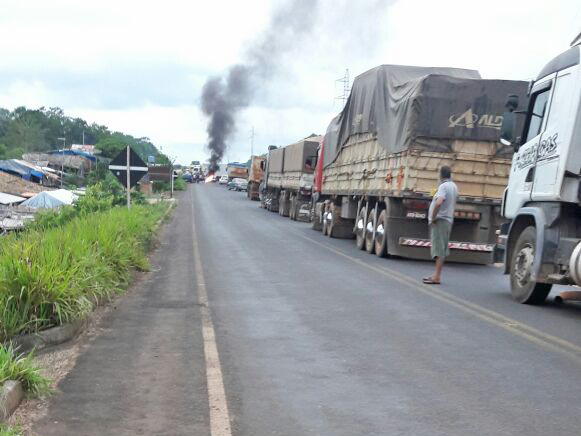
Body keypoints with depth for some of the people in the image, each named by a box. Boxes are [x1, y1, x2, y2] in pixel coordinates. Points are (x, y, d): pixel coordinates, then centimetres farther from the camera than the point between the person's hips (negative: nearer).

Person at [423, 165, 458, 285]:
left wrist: (433, 217, -19)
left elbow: (438, 203, -30)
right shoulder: (454, 186, 13)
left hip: (440, 220, -9)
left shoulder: (443, 186, -15)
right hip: (448, 220, 9)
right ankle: (436, 275, 18)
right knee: (441, 248, 12)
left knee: (439, 248, -9)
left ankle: (437, 277, -10)